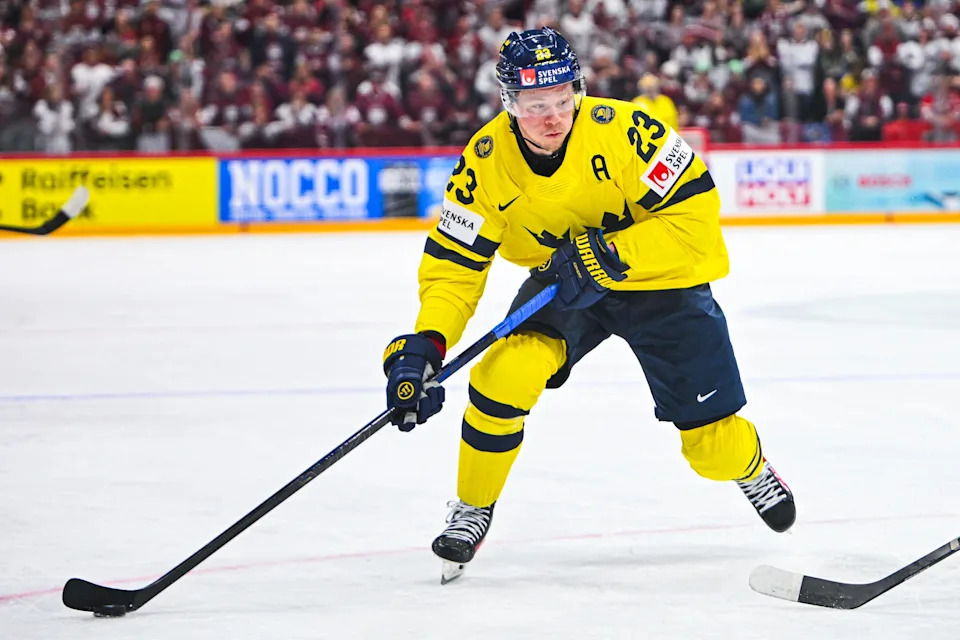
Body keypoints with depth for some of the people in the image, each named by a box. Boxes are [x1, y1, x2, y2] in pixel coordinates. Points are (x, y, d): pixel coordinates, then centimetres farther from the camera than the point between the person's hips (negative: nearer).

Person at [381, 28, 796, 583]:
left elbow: (695, 209, -27)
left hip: (662, 279, -2)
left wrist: (612, 255, -35)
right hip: (560, 284, 2)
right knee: (504, 375, -25)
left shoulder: (621, 131, -30)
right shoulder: (486, 161, -20)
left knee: (710, 439, 0)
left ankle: (752, 468, 40)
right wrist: (425, 346, -30)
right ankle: (472, 512, -2)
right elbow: (453, 264, -16)